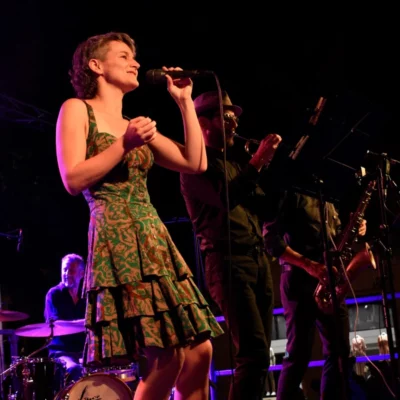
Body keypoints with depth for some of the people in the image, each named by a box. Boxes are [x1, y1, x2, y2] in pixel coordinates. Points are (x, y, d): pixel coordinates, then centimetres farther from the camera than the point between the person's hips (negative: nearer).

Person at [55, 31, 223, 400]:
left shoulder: (137, 125, 23)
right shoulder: (77, 110, 4)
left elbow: (196, 164, 14)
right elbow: (73, 180, -8)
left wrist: (185, 101, 16)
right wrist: (124, 145, -13)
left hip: (155, 239, 8)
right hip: (118, 238, -8)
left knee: (199, 351, 2)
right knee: (168, 358, -16)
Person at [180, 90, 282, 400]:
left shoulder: (235, 163, 23)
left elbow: (263, 205, 19)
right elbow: (226, 198, -18)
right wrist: (258, 162, -15)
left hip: (258, 258, 8)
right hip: (228, 261, -8)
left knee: (259, 353, 6)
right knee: (254, 352, -18)